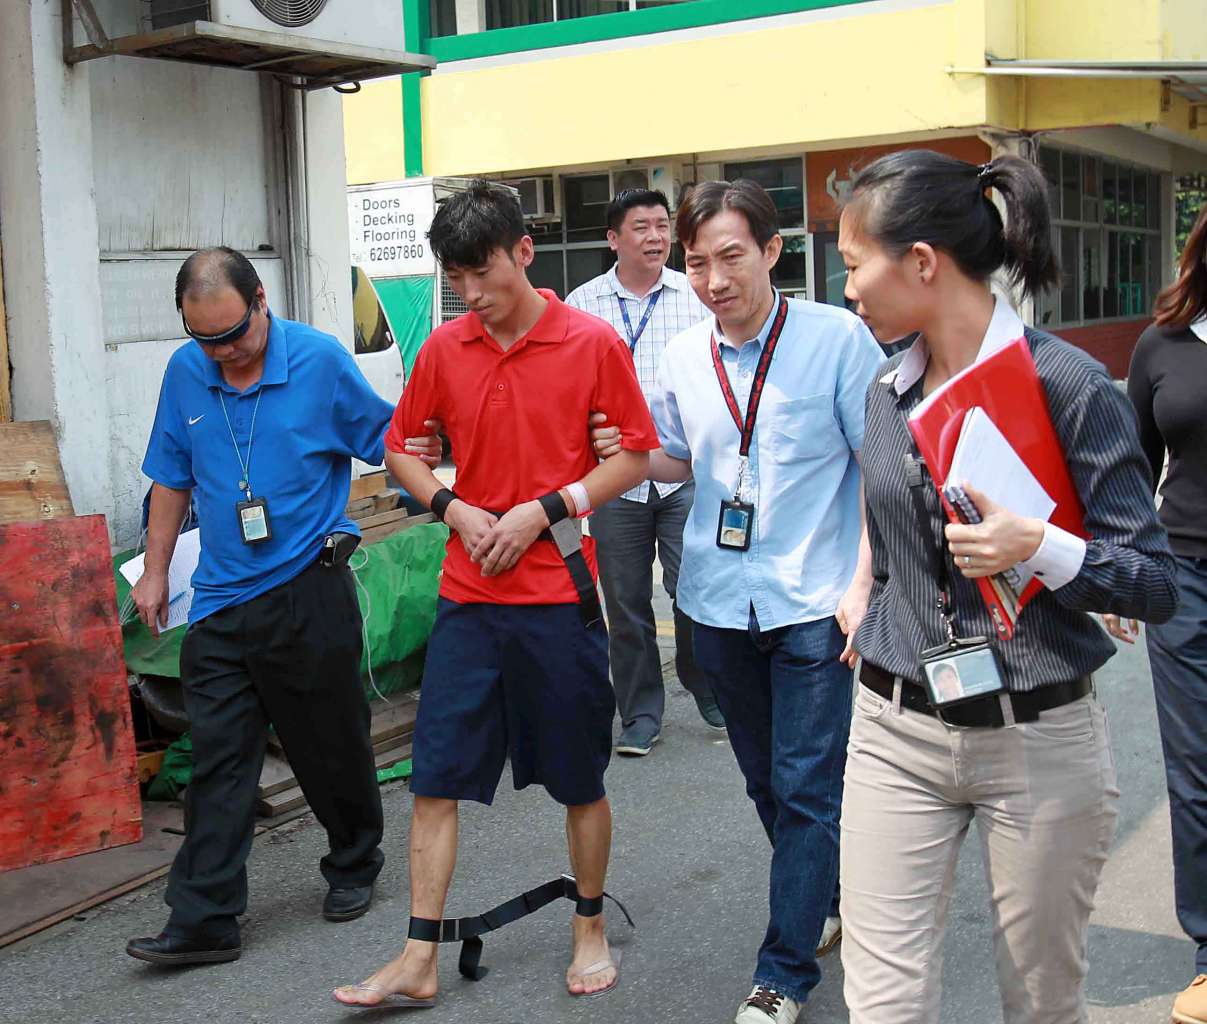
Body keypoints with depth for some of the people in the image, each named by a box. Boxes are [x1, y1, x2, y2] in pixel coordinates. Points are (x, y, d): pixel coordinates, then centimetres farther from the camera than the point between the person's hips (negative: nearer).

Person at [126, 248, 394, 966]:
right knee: (218, 759, 1)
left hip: (310, 590, -3)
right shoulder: (185, 374, 4)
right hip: (221, 602, 3)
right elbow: (173, 478, 14)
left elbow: (387, 441, 0)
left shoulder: (320, 360, -8)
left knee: (332, 747, 10)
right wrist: (155, 573, 15)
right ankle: (205, 920, 6)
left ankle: (354, 866, 33)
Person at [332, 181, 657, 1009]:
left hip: (560, 595, -3)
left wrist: (542, 510, -13)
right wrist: (454, 508, -4)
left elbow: (636, 457, -3)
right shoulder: (444, 349, 4)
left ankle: (592, 930, 31)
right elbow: (401, 447, 14)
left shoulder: (593, 343, -6)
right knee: (437, 776, 4)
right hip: (469, 596, 3)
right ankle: (419, 961, 14)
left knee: (581, 779, 10)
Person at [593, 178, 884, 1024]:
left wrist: (861, 583, -13)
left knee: (806, 787, -2)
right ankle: (830, 900, 40)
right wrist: (627, 455, -4)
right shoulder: (684, 357, 3)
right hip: (719, 602, 5)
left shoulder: (838, 338, -9)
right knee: (767, 781, 17)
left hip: (814, 603, -4)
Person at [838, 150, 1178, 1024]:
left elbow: (1155, 584, -13)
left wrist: (1040, 548, -27)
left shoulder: (1067, 385, -13)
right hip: (896, 732, 4)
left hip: (1038, 738, -4)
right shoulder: (889, 392, 6)